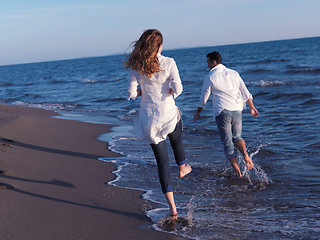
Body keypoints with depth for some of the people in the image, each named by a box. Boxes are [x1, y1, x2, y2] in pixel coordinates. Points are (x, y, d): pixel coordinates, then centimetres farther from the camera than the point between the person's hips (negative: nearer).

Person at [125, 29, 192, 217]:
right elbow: (178, 90, -16)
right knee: (177, 141, 33)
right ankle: (182, 169, 62)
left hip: (149, 119, 2)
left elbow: (131, 94, -7)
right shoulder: (168, 63, -11)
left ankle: (172, 206, 9)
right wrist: (169, 91, 6)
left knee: (162, 161, 7)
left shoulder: (136, 66, -5)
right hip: (169, 115, -1)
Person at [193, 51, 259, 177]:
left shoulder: (210, 77, -1)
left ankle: (237, 171, -1)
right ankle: (245, 155, -11)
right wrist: (252, 107, 16)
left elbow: (204, 97, 5)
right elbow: (245, 92, 10)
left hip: (222, 112, -4)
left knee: (228, 143, 6)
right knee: (237, 137, 20)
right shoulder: (234, 73, 11)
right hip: (237, 110, 4)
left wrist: (198, 112, 19)